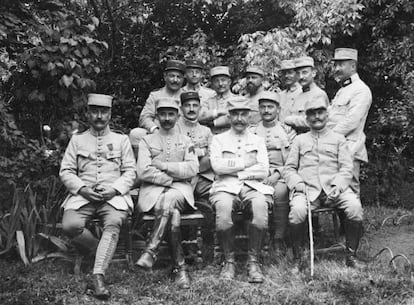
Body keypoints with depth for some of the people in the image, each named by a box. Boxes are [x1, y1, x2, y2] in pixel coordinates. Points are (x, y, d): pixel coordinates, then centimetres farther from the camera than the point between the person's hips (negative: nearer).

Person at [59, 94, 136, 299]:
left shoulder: (121, 140, 15)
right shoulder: (77, 140, 17)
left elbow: (130, 172, 8)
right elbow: (66, 171, 9)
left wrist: (114, 189, -10)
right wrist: (83, 189, -9)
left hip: (113, 195, -1)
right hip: (83, 195, 1)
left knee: (113, 223, -33)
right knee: (70, 225, -28)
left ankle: (98, 275, -35)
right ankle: (101, 253, -3)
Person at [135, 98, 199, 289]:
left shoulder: (185, 141, 18)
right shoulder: (147, 141, 14)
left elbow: (192, 169, 0)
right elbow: (143, 171, -2)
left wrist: (163, 166, -6)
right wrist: (172, 178, -8)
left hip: (180, 191, 1)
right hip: (153, 190, -1)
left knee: (169, 200, -37)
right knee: (173, 214, -33)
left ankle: (151, 252, -33)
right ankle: (179, 267, -30)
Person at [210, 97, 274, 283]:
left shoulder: (258, 141, 21)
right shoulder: (218, 139, 17)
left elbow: (263, 171, 5)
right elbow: (217, 166, -2)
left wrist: (232, 168, -2)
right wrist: (245, 163, 0)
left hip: (253, 187, 1)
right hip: (225, 187, -1)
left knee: (260, 205, -35)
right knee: (223, 206, -36)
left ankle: (253, 261, -22)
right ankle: (228, 260, -19)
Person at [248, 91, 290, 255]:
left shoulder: (286, 131, 14)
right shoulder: (251, 131, 18)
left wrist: (277, 175, -10)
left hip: (280, 177, -1)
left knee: (280, 192, -33)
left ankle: (279, 239, -22)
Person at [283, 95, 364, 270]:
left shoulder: (338, 139, 18)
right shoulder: (300, 140, 21)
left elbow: (346, 168, 9)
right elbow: (289, 168, 15)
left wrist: (337, 187, -10)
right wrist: (298, 184, -6)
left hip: (334, 188, 0)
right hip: (307, 189, 0)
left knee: (355, 207, -29)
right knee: (297, 211, -33)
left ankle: (351, 255, -9)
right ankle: (297, 259, -13)